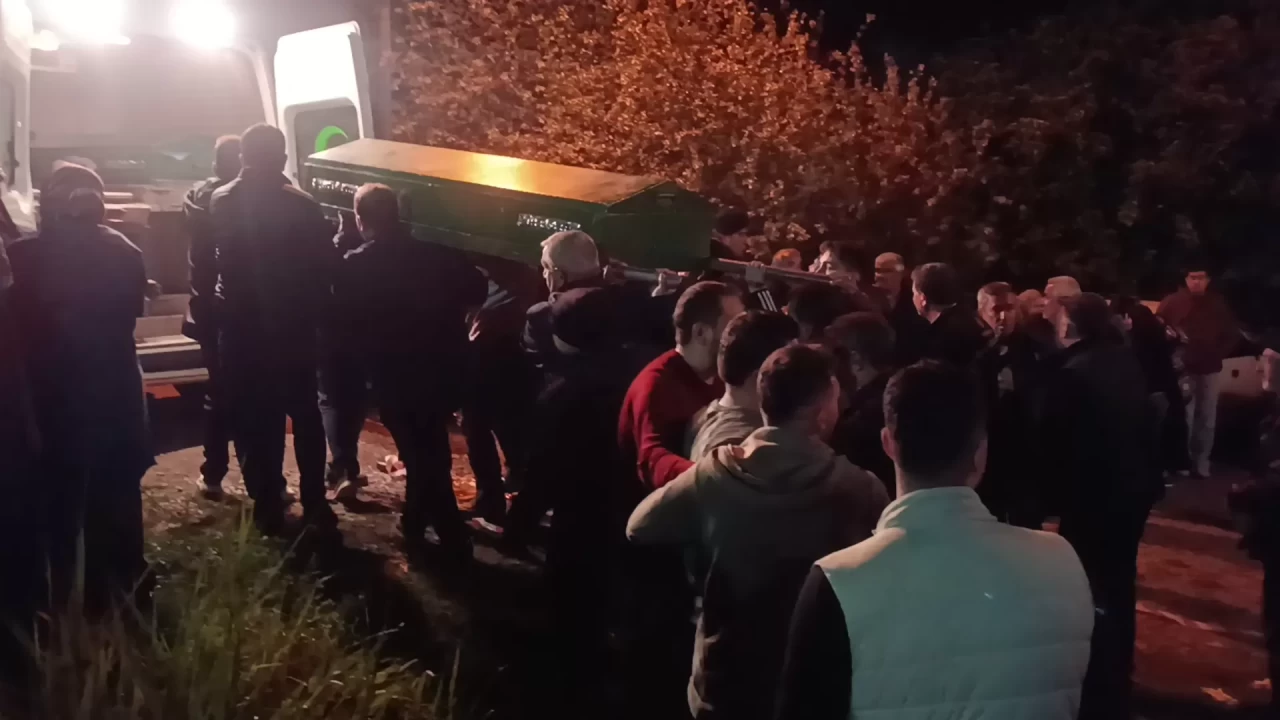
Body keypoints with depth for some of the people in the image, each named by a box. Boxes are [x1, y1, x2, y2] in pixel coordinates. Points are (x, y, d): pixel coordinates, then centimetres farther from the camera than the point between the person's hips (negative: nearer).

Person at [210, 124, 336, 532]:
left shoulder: (221, 204, -3)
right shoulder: (301, 205, -10)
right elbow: (325, 264, -9)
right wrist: (314, 312, 2)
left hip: (241, 326, 1)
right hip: (294, 325, -1)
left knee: (254, 419, 9)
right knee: (305, 413, 10)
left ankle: (268, 503, 12)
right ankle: (314, 502, 12)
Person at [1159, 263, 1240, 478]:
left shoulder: (1219, 304, 5)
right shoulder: (1172, 302, -3)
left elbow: (1232, 333, 12)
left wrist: (1219, 353, -1)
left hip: (1210, 368, 3)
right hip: (1183, 368, -3)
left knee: (1207, 419, 6)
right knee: (1184, 417, -2)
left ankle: (1201, 462, 14)